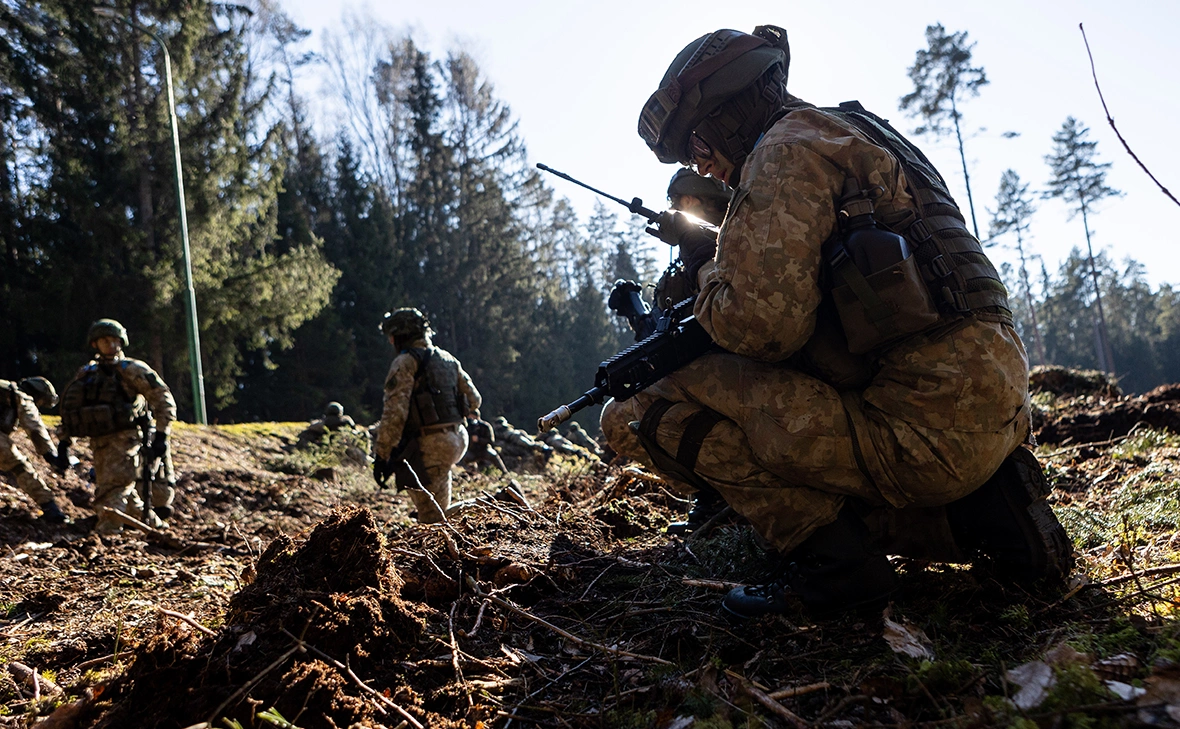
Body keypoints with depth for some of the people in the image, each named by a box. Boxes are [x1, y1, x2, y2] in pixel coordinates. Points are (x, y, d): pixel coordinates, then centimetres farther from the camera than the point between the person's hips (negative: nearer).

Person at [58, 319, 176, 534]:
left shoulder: (132, 369, -1)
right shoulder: (86, 374, 15)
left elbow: (164, 399, -5)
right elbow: (69, 409, 21)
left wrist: (162, 435, -13)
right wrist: (64, 442, 12)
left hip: (125, 438, -6)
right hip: (100, 442, 6)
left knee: (114, 487, -18)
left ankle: (106, 533, -26)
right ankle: (153, 523, 25)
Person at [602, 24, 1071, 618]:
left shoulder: (787, 149, -6)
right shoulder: (858, 136, 24)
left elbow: (762, 326, -18)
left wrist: (709, 266, 2)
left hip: (924, 430, -9)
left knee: (641, 412, -8)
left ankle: (829, 556, -7)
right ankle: (984, 507, 15)